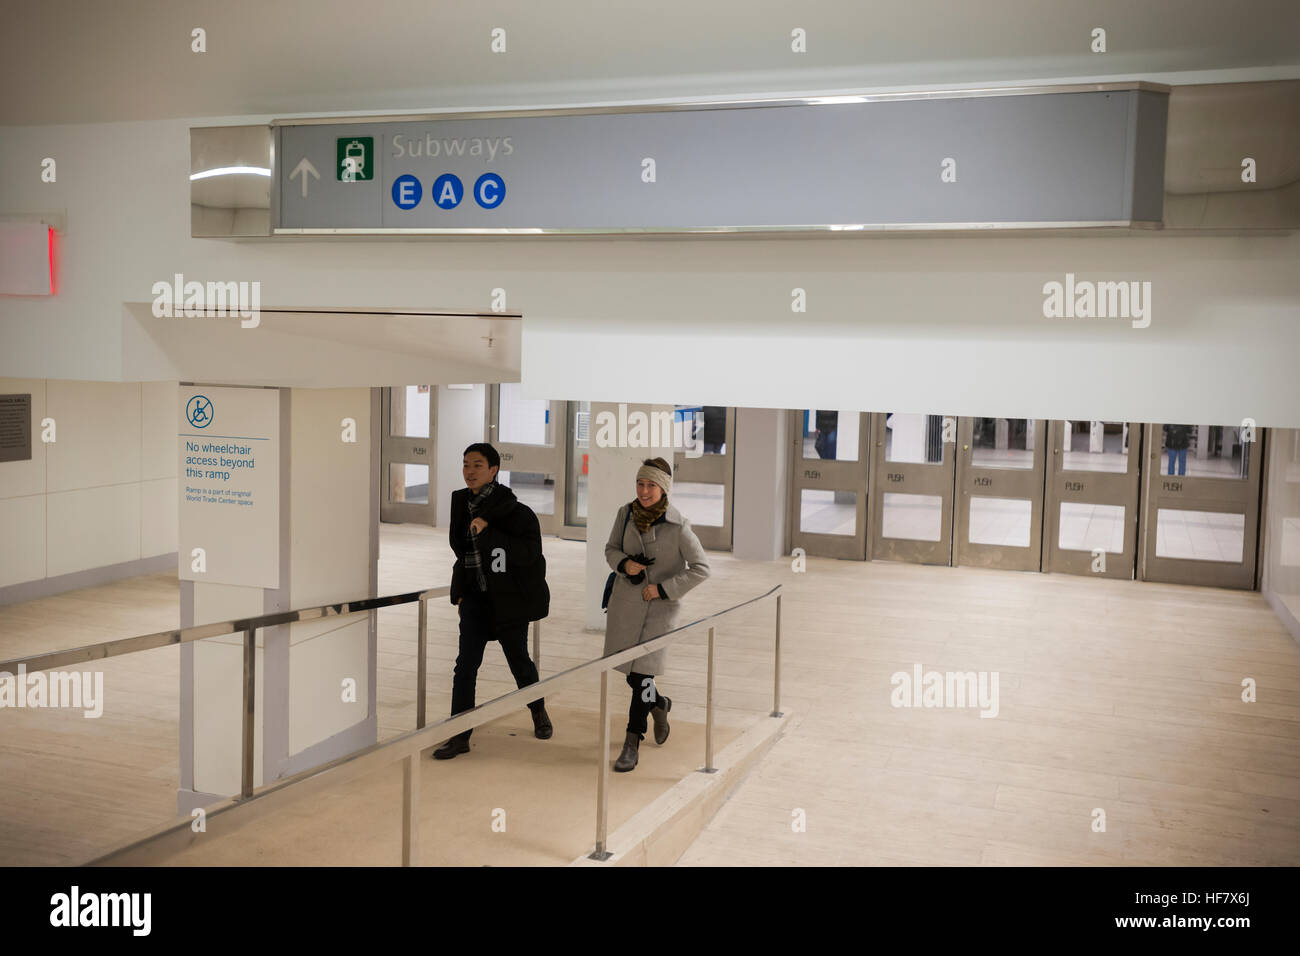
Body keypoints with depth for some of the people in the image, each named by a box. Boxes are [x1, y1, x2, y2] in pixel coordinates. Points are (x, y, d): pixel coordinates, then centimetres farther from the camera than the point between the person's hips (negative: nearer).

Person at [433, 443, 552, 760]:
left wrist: (489, 531, -30)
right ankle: (460, 736, 4)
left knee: (518, 660, 11)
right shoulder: (462, 503, 5)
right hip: (476, 596, 5)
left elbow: (530, 552, -24)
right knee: (466, 664, -3)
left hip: (509, 597, -4)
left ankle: (538, 712, 38)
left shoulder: (512, 508, -15)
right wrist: (460, 591, 16)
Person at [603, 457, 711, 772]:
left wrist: (663, 589, -15)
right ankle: (659, 704, 44)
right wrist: (624, 563, -13)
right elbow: (611, 549, 9)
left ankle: (632, 744, 5)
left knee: (641, 673, -8)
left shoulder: (678, 526, -16)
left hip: (660, 607, -4)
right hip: (625, 602, 4)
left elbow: (700, 568, -10)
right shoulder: (626, 513, -4)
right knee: (630, 673, 12)